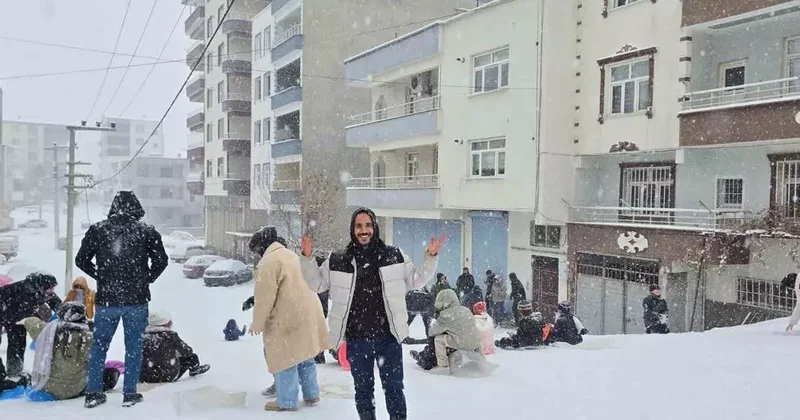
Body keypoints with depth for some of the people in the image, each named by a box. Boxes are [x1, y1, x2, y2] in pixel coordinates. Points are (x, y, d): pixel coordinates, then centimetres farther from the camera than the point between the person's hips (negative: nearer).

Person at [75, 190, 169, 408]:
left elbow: (81, 260, 7)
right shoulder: (146, 231, -3)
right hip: (136, 300, -1)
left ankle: (93, 393, 18)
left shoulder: (97, 230, 2)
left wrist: (102, 277, 15)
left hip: (106, 300, 2)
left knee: (99, 345, 14)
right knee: (133, 346, 8)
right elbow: (161, 261, -3)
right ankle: (130, 393, 11)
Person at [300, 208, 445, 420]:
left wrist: (431, 257, -6)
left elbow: (416, 280, 7)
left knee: (394, 387, 11)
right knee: (363, 388, 16)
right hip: (357, 340, 1)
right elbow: (316, 283, 8)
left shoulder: (394, 256, 0)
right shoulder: (338, 260, -1)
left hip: (388, 337, 0)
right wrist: (307, 258, -6)